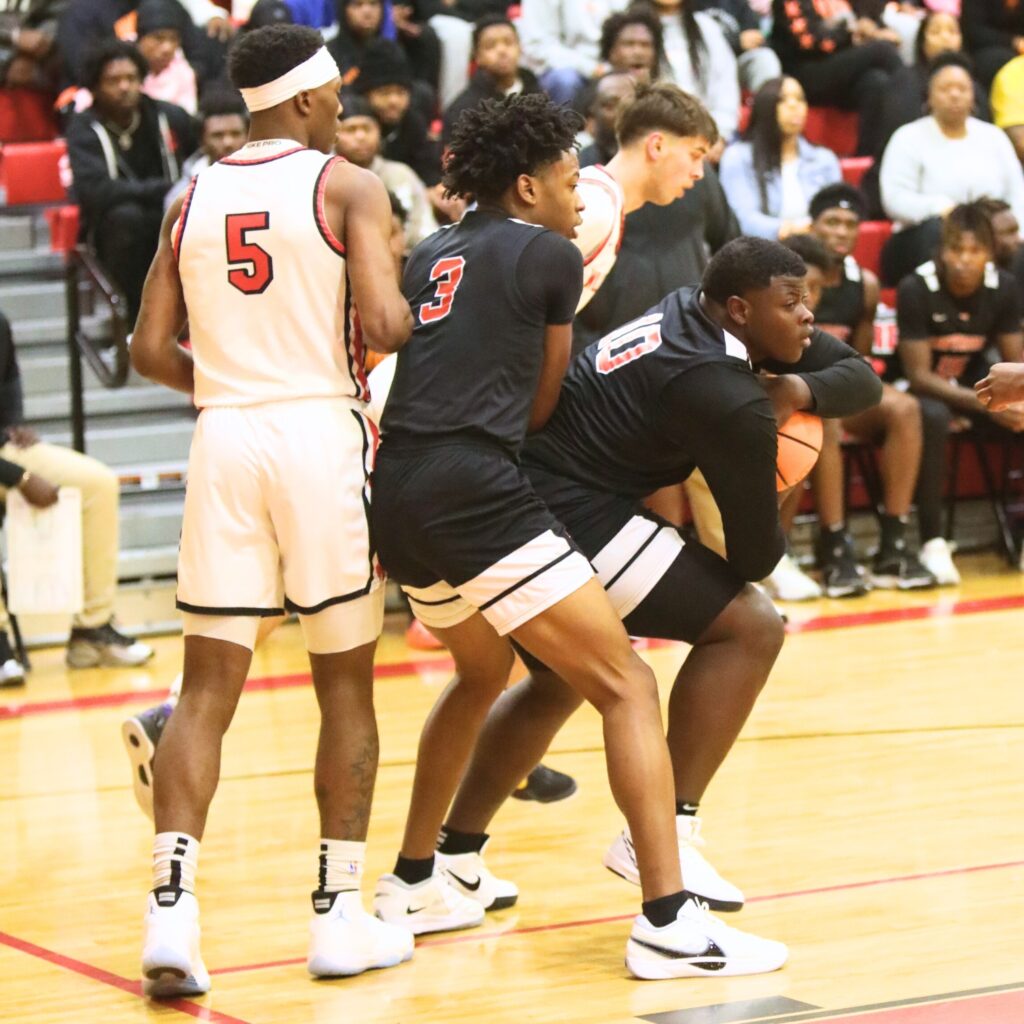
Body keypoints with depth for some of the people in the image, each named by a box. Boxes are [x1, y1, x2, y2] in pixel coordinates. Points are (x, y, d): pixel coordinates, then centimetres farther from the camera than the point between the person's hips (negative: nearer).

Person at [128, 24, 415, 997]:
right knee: (346, 685, 9)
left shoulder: (191, 202, 11)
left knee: (207, 689, 3)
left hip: (224, 439, 3)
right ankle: (339, 917, 12)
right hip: (322, 433, -3)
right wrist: (419, 311, 7)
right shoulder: (347, 186, -3)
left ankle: (170, 908, -11)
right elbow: (383, 325, -15)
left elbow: (149, 351, 8)